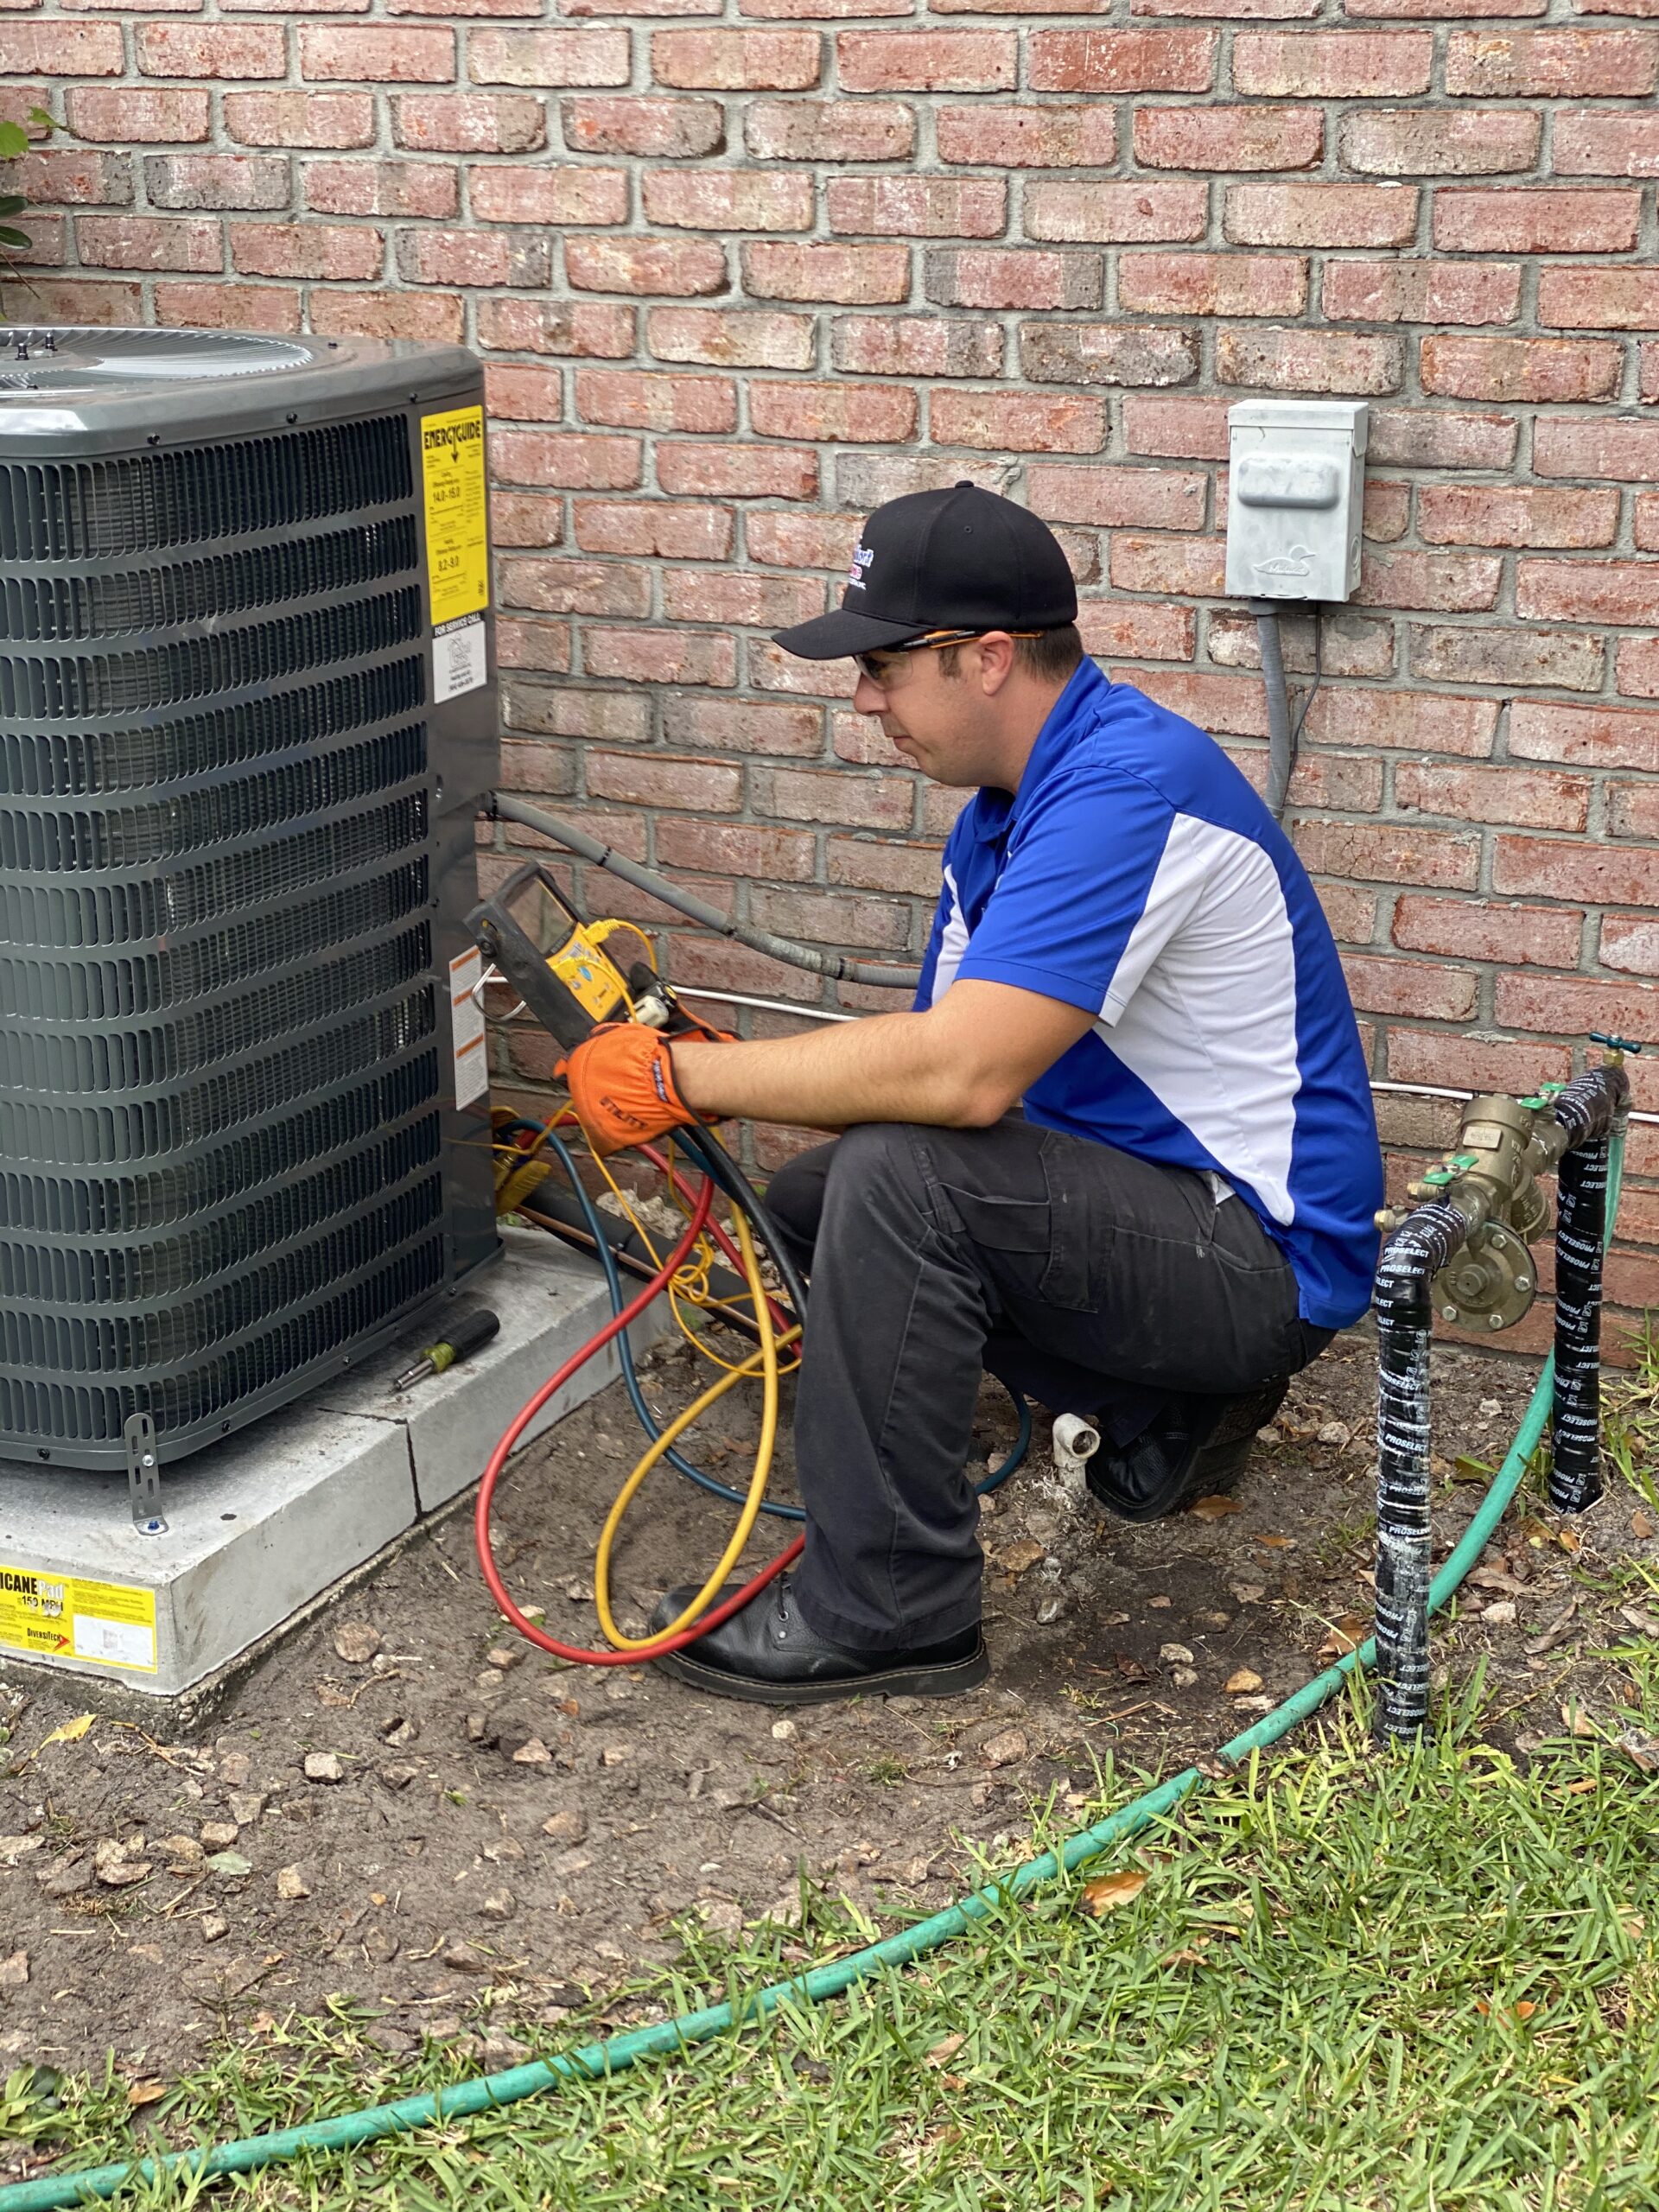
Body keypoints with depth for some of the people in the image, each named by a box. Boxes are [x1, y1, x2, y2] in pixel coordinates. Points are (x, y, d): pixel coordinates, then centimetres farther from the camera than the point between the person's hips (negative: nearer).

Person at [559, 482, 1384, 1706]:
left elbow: (963, 1073, -33)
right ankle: (1160, 1411, 13)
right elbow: (940, 1060, 9)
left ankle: (889, 1610, -14)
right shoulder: (1005, 806, 9)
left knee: (899, 1176, -28)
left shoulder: (1128, 782, -24)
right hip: (1144, 1188, 10)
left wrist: (684, 1077, -24)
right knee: (806, 1200, 8)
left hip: (1261, 1254, -10)